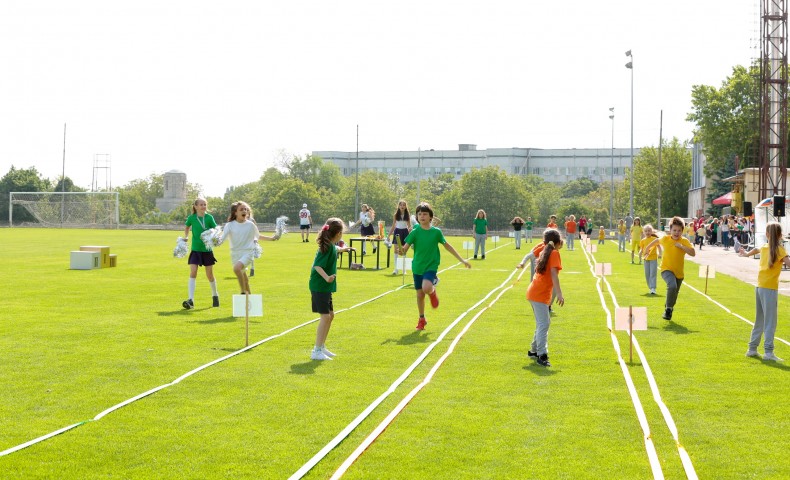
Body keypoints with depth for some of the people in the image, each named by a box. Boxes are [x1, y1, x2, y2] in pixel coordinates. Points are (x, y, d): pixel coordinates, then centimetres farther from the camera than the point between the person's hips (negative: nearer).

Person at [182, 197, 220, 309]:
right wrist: (185, 237, 7)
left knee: (209, 274, 9)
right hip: (195, 250, 0)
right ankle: (191, 300, -17)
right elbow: (187, 226, 18)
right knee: (193, 272, -13)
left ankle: (215, 295, 33)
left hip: (207, 250, 0)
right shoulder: (192, 218, -2)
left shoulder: (209, 217, -6)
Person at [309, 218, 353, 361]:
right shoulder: (327, 247, -18)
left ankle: (322, 347, 26)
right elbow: (317, 265, -27)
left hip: (325, 287, 10)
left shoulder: (330, 245, 10)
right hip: (320, 286, -10)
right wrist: (327, 277, -42)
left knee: (330, 315, 16)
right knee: (325, 316, -13)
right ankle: (316, 351, -11)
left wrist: (341, 249, 58)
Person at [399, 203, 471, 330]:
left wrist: (462, 260, 12)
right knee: (420, 294, 7)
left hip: (431, 266, -2)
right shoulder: (415, 232, -5)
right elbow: (405, 248, -11)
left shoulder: (436, 232, -3)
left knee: (426, 288, -28)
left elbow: (447, 246, 9)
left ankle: (432, 291, 9)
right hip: (417, 267, 2)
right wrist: (401, 251, -36)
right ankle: (422, 319, 28)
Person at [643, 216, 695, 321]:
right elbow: (657, 240, 17)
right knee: (672, 286, -32)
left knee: (674, 296, 17)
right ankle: (668, 309, -17)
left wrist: (681, 246, -30)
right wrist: (647, 248, 28)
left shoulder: (684, 241, -9)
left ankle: (669, 307, 48)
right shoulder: (665, 239, -6)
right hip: (666, 269, -2)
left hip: (679, 272, 2)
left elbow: (693, 253, -21)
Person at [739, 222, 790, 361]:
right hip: (770, 288, -7)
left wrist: (747, 254, 55)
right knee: (770, 321, -8)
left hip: (759, 287, 7)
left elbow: (756, 249, 35)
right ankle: (768, 352, -14)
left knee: (760, 320, 17)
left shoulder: (764, 248, 11)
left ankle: (752, 349, 22)